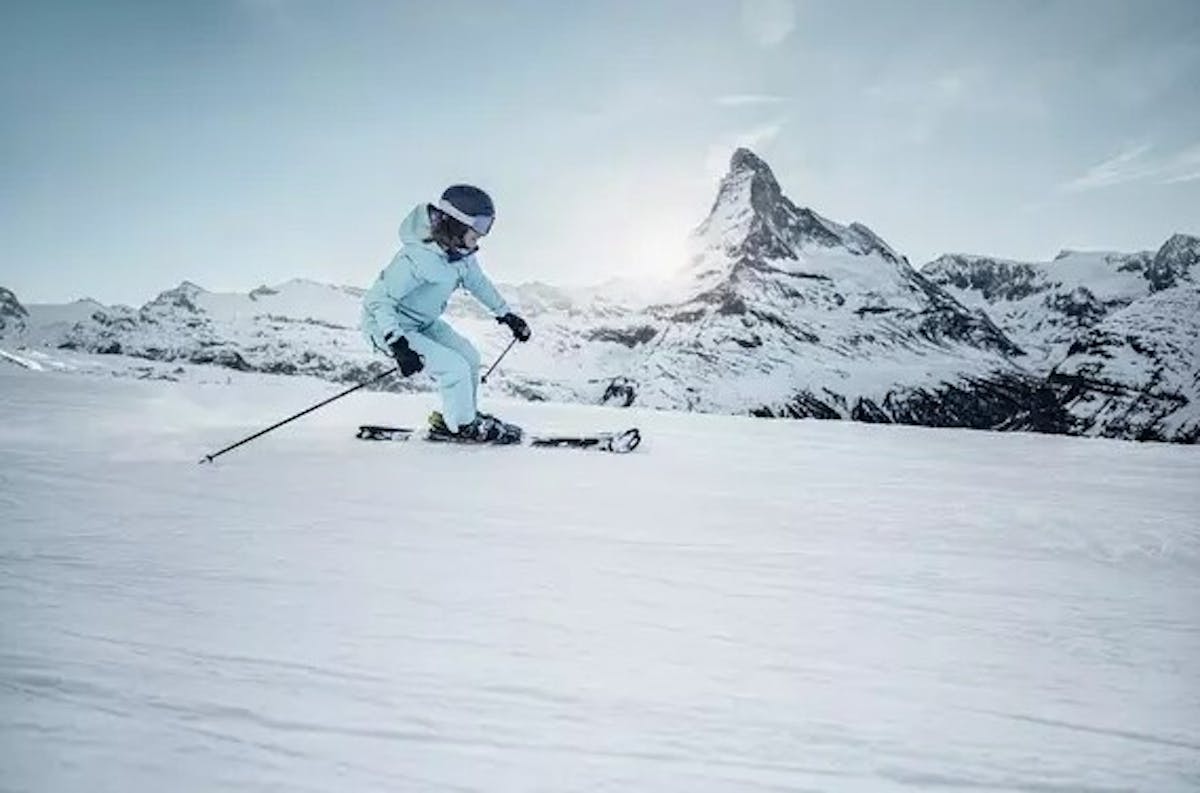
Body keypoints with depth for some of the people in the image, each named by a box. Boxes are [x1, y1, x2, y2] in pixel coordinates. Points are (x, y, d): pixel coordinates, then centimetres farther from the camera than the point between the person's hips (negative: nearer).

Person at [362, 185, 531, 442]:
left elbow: (478, 282, 12)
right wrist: (398, 345, -43)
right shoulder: (417, 258, -34)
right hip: (388, 325, -9)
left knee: (469, 356, 6)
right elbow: (378, 300, -33)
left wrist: (506, 315, 14)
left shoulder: (461, 252, -8)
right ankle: (464, 426, 7)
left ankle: (466, 414, 24)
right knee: (455, 368, -16)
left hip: (425, 322, 9)